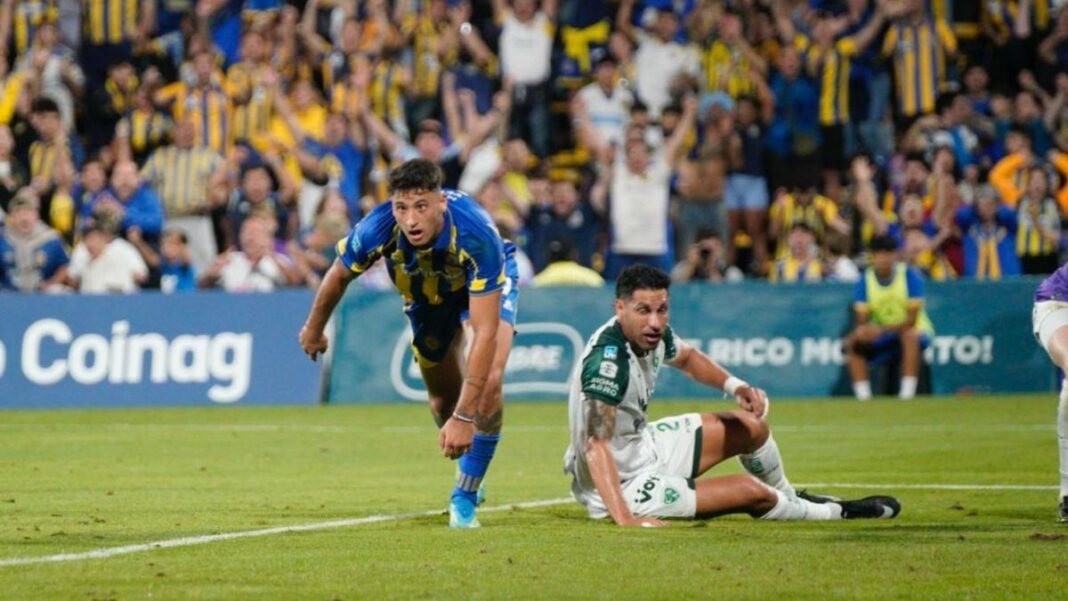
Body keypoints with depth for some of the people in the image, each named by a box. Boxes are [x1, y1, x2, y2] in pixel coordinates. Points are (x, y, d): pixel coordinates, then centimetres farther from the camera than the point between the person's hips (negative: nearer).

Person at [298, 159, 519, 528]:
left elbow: (485, 331, -45)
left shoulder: (476, 236, -45)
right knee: (443, 401, 10)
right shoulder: (377, 230, -36)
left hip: (486, 281, -3)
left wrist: (465, 416, -49)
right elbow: (339, 275, -11)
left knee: (486, 385, -24)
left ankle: (464, 498, -8)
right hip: (427, 295, 3)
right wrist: (314, 329, 6)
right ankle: (467, 473, 42)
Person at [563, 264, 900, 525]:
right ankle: (838, 512, 23)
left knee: (752, 426, 17)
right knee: (751, 492, -6)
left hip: (641, 445, 9)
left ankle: (789, 499, 47)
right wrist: (623, 519, -52)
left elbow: (686, 357, 18)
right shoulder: (607, 358, -34)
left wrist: (735, 386, 0)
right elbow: (595, 444, -42)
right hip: (617, 487, -9)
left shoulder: (654, 334, -7)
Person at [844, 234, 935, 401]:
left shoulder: (910, 276, -16)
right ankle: (862, 392, -17)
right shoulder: (865, 281, -5)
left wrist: (883, 329, -37)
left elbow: (911, 320, -21)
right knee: (854, 341, -21)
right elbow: (862, 321, -8)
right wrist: (861, 329, -34)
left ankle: (907, 392, -36)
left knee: (909, 335, -37)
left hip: (915, 332, -4)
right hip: (882, 337, 4)